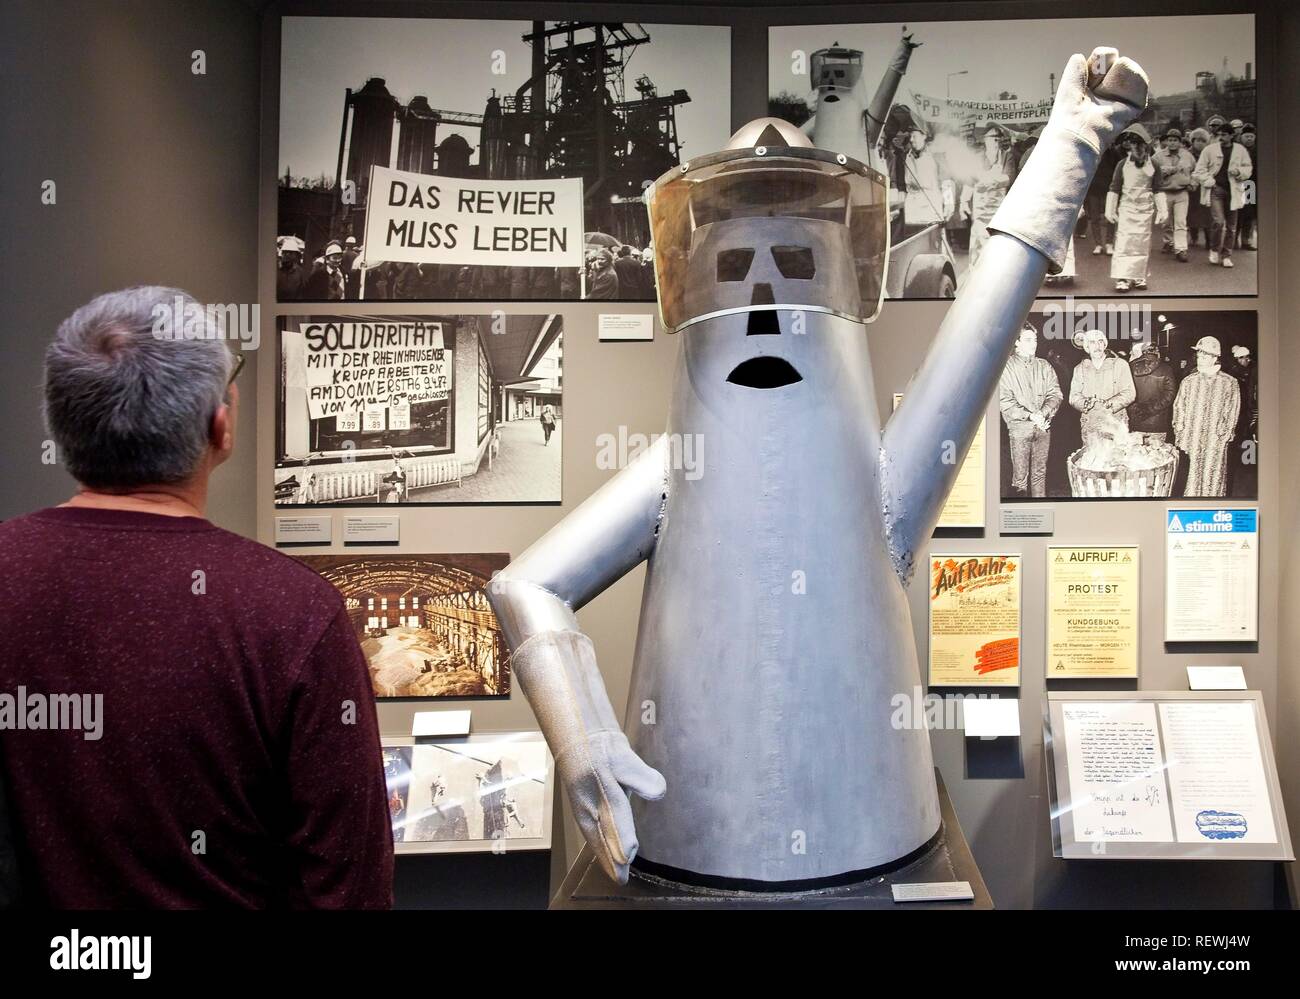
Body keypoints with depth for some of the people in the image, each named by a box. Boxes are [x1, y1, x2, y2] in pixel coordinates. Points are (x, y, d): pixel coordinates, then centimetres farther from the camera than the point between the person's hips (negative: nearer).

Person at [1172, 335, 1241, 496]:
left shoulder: (1229, 383, 3)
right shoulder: (1188, 382, 9)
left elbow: (1232, 413, 3)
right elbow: (1179, 409, 9)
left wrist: (1224, 436, -4)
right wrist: (1180, 434, 0)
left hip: (1216, 443, -1)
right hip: (1191, 440, 1)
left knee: (1213, 480, 0)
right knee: (1192, 481, 1)